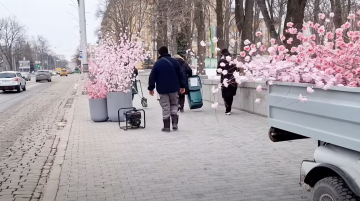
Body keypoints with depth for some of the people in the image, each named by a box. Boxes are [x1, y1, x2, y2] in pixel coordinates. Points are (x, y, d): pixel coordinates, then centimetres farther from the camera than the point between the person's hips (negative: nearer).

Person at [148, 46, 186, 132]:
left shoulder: (157, 63, -4)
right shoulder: (174, 61, 2)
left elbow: (152, 76, -5)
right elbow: (180, 74, 4)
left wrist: (151, 88, 3)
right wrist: (182, 86, 11)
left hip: (162, 89, -1)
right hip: (173, 88, 2)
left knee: (165, 107, 2)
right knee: (174, 104, 16)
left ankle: (166, 126, 3)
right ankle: (175, 123, 3)